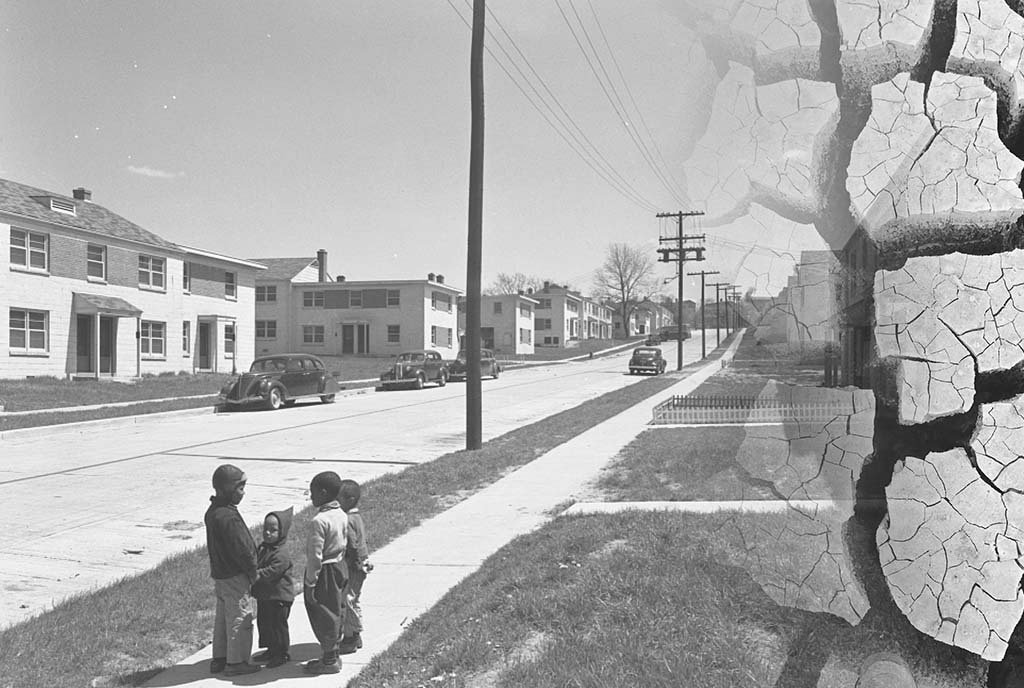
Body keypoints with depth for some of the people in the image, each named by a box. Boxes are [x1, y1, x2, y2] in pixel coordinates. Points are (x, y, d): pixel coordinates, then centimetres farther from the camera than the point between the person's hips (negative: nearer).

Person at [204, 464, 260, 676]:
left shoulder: (212, 512, 6)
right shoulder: (228, 517, -26)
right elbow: (242, 549, -23)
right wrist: (253, 571, -9)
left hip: (219, 573, 10)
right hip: (235, 577, -10)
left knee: (222, 618, 19)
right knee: (239, 619, 3)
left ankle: (219, 659, 29)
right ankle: (236, 662, 12)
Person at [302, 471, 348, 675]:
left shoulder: (319, 521, -23)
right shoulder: (342, 515, 3)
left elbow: (315, 556, -21)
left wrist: (310, 583, -15)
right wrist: (339, 563, 21)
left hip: (324, 572, -9)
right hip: (339, 568, 9)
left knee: (324, 617, 4)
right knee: (336, 612, 17)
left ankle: (329, 660, 13)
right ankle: (332, 654, 29)